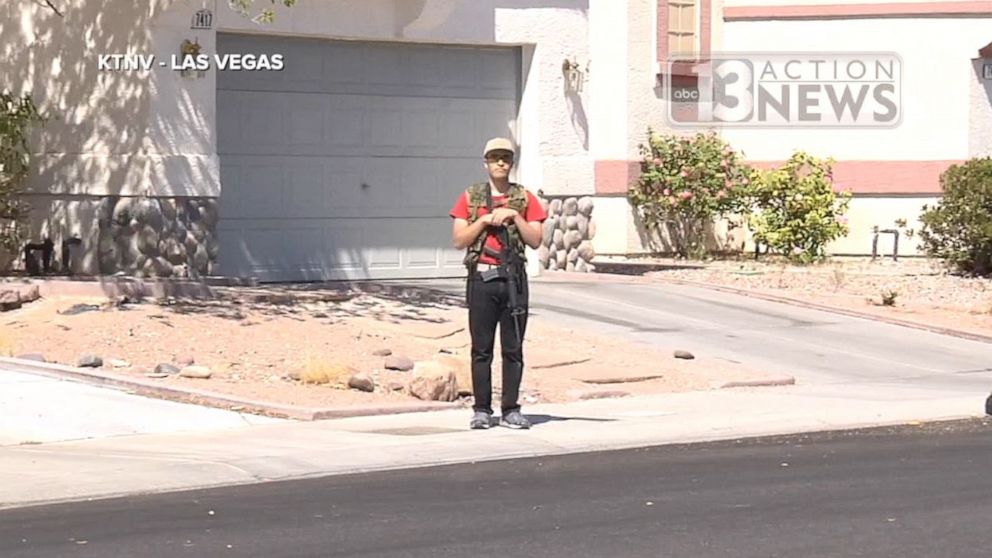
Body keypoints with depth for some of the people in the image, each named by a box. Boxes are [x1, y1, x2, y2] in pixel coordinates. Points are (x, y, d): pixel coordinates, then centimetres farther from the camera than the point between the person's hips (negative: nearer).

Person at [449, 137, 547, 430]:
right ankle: (481, 410, 4)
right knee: (481, 349, 1)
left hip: (513, 279, 0)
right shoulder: (470, 197, 8)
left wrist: (515, 216, -9)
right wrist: (484, 220, -9)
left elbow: (535, 241, 2)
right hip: (481, 278, 0)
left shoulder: (525, 198, 8)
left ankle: (511, 410, 6)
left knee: (513, 348, 1)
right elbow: (459, 240, 2)